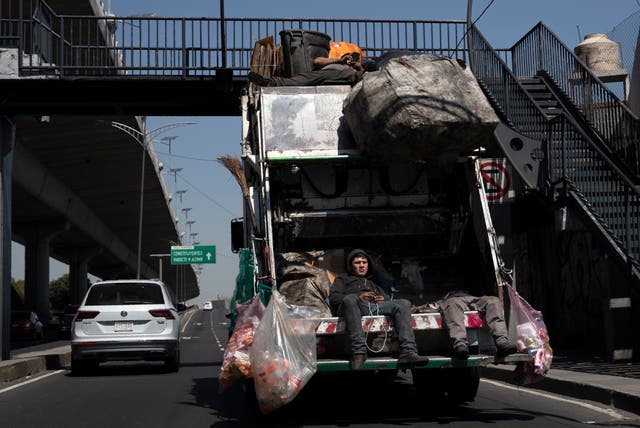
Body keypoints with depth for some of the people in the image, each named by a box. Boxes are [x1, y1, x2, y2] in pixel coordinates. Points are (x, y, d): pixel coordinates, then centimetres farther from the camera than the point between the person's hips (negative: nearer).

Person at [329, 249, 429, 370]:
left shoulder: (374, 284, 45)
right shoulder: (343, 279, 36)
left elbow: (390, 303, 30)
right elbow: (333, 298, 14)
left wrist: (384, 299, 4)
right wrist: (358, 296, -1)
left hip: (377, 306, 4)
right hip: (357, 305, -3)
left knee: (403, 303, -24)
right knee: (350, 299, -40)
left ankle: (408, 352, -43)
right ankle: (358, 350, -50)